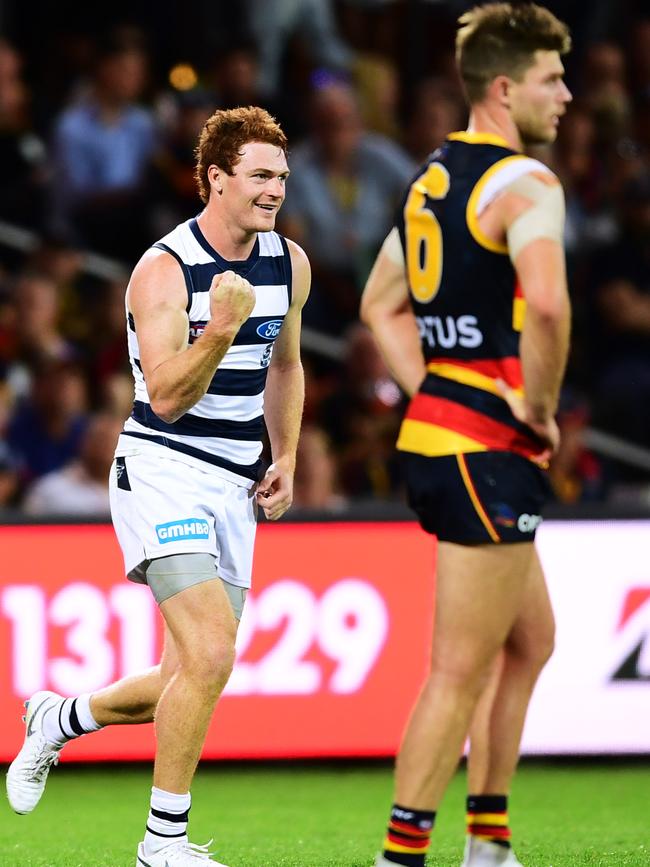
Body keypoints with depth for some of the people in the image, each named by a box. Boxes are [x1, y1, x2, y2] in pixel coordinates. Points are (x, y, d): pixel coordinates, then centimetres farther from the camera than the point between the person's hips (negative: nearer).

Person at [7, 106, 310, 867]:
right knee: (209, 657, -22)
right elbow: (168, 397, -22)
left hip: (233, 489, 7)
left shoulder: (289, 264, 6)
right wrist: (221, 330, -36)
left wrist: (286, 459, 14)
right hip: (162, 471, -7)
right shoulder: (163, 270, -14)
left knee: (191, 683, 7)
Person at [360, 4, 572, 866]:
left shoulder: (432, 176, 15)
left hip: (434, 433, 10)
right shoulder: (524, 183, -15)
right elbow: (545, 303, -32)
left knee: (531, 641, 20)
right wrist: (541, 406, -18)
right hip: (488, 452, -10)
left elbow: (381, 304, 25)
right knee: (461, 673, -4)